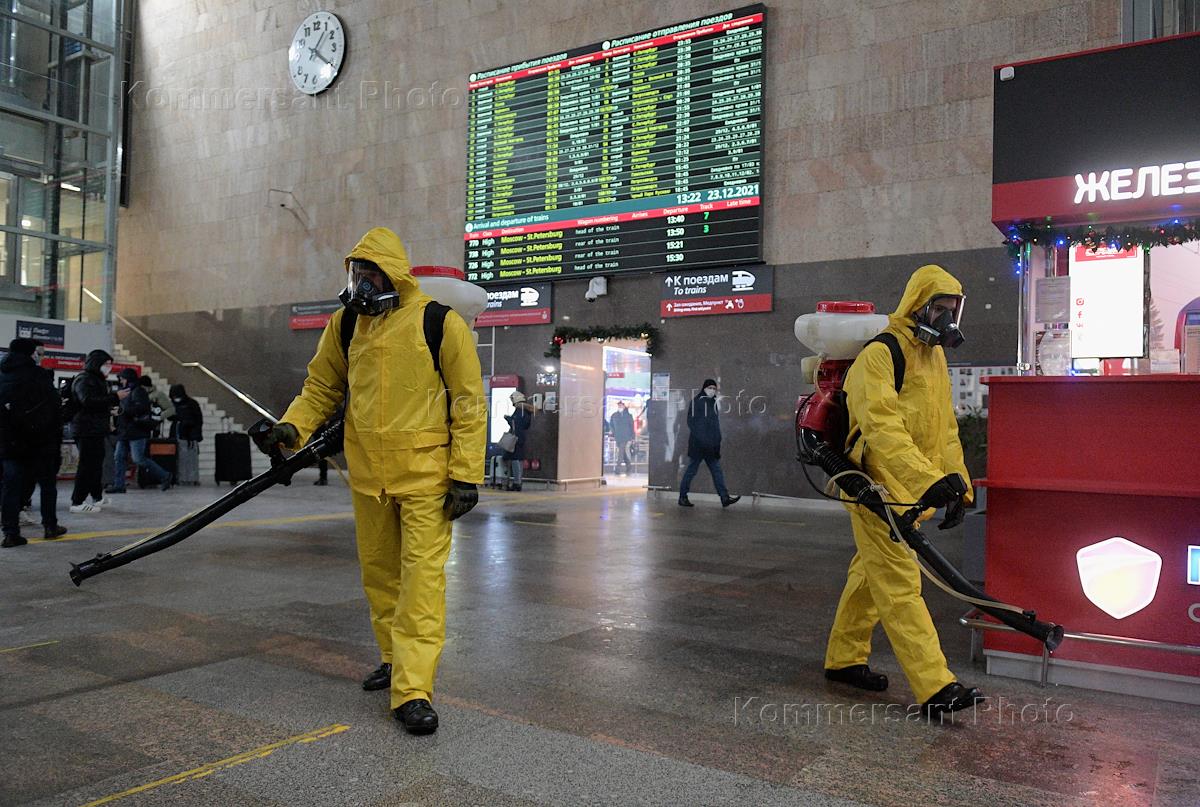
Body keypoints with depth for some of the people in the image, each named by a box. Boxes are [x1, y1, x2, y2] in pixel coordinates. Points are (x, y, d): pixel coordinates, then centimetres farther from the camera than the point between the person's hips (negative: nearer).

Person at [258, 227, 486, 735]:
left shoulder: (440, 324, -10)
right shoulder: (346, 325, 5)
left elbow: (469, 402, -8)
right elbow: (322, 387, 15)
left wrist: (466, 475, -11)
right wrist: (293, 427, -5)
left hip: (424, 474, -5)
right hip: (367, 475, 6)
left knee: (421, 575, -9)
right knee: (378, 572, 16)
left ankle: (413, 690, -6)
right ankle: (395, 659, 34)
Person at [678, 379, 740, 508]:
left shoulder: (713, 402, 15)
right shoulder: (696, 401, -6)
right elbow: (691, 422, -11)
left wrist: (717, 441, 11)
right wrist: (700, 437, -18)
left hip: (711, 445, 7)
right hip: (698, 444, -7)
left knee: (717, 470, 2)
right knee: (692, 470, -1)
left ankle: (725, 498, -1)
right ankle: (682, 497, 8)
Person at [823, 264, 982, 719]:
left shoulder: (934, 356, 15)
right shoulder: (880, 354, -15)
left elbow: (945, 429, 20)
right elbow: (882, 427, -27)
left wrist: (957, 485, 16)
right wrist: (927, 479, -36)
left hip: (909, 490, 10)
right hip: (878, 486, -9)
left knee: (871, 575, 17)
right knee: (900, 584, -8)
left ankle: (843, 659, 30)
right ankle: (935, 687, -7)